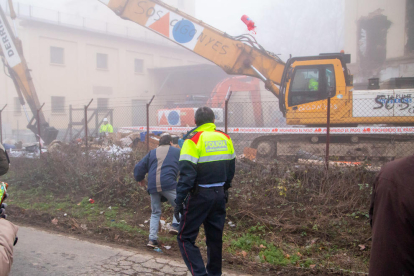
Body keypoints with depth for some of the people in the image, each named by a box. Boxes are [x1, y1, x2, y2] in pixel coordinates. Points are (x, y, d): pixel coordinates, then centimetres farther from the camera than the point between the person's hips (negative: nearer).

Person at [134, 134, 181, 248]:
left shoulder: (152, 153, 21)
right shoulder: (177, 151, 13)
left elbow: (139, 168, 18)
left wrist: (140, 179, 34)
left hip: (153, 187, 4)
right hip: (169, 184, -4)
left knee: (155, 213, 18)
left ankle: (152, 239, 13)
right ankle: (176, 225, -6)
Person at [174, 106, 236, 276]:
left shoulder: (193, 140, -12)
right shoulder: (225, 138, 6)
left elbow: (187, 174, -18)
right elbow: (230, 168, 14)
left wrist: (179, 201, -15)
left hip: (200, 196, -6)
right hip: (219, 195, 6)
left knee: (185, 237, 4)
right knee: (215, 236, 18)